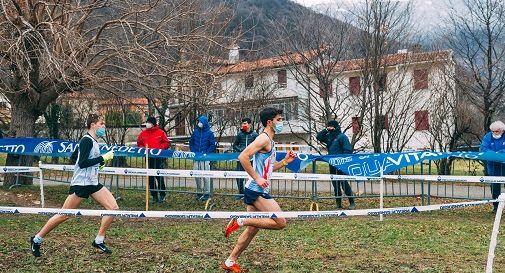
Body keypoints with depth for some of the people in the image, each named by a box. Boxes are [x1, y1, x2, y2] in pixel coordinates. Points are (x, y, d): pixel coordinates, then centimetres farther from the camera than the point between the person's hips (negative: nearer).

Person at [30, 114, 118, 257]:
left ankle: (99, 241, 4)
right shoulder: (86, 140, -14)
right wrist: (103, 158, -20)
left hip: (92, 183, 9)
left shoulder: (93, 141, 13)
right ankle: (37, 239, 16)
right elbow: (82, 163, -23)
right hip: (80, 183, -9)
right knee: (64, 215, -1)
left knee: (114, 207, -4)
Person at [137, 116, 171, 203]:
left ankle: (162, 195, 5)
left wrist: (158, 148, -11)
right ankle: (154, 196, 14)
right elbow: (139, 143, 20)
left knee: (159, 176, -5)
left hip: (159, 158, -4)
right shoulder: (143, 133, 10)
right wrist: (143, 149, 1)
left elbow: (167, 143, -1)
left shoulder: (160, 132, -1)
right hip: (148, 158, 4)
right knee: (150, 178, 6)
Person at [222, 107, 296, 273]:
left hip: (258, 191, 10)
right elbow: (243, 157, -22)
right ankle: (241, 221, -5)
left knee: (252, 230, 13)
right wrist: (257, 178, -21)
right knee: (280, 223, -10)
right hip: (256, 190, -10)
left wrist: (285, 161, 14)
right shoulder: (264, 138, -12)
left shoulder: (270, 141, 19)